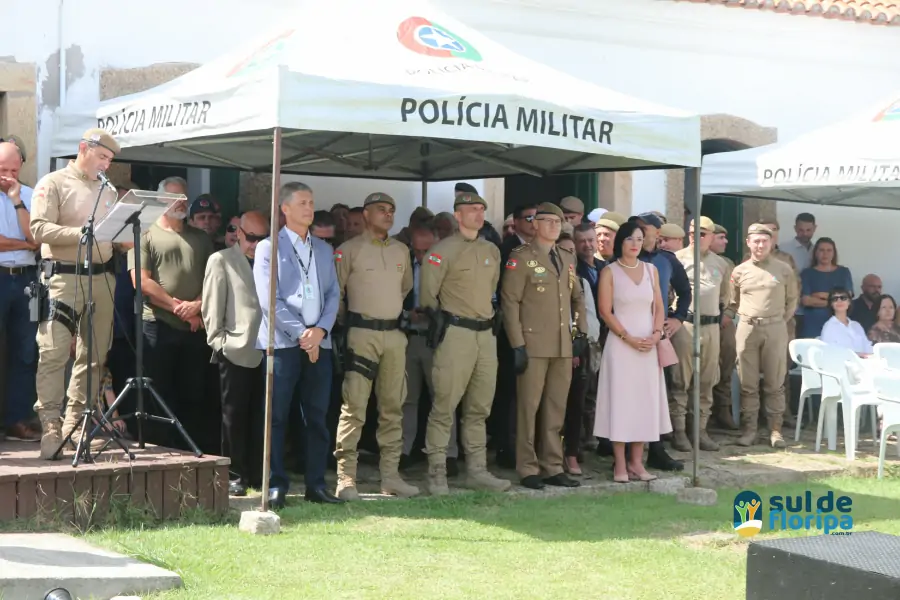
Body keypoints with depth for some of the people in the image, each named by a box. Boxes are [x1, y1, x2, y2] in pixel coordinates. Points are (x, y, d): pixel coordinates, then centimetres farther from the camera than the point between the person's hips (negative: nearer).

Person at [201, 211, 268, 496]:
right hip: (236, 351, -3)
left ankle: (257, 473, 10)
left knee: (260, 416, 3)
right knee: (235, 415, 2)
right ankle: (235, 475, 7)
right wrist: (218, 340, -4)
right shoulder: (221, 261, 5)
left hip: (265, 351, 3)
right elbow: (211, 307, 2)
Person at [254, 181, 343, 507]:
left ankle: (316, 483, 10)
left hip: (318, 342, 4)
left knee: (317, 416, 5)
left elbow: (333, 294, 11)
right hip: (283, 342, -4)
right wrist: (300, 333, -12)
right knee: (276, 416, -3)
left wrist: (320, 330, -6)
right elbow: (269, 299, -7)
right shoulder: (269, 247, 2)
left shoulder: (324, 250, 17)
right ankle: (276, 484, 2)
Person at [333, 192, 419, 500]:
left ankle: (390, 476, 14)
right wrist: (342, 324, 1)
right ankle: (345, 478, -8)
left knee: (393, 407, 8)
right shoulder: (349, 250, -3)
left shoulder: (401, 250, 13)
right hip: (361, 333, -6)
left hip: (394, 333, 6)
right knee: (354, 407, -9)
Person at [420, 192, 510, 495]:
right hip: (455, 334, -7)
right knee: (444, 406, -6)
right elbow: (427, 293, -5)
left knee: (479, 408, 11)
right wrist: (440, 320, 2)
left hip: (486, 334, 7)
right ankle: (437, 473, -3)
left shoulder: (492, 251, 14)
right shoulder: (443, 250, -7)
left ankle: (477, 470, 17)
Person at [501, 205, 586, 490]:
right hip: (534, 346, -6)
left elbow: (577, 296, 23)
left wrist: (582, 331, 11)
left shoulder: (567, 258, 15)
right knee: (529, 408, -2)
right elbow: (509, 302, -8)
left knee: (557, 410, 8)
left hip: (564, 346, 6)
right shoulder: (521, 258, -4)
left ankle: (553, 467, 15)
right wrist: (518, 345, -13)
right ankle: (528, 470, 5)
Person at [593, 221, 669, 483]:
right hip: (621, 344, -4)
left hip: (648, 346, 4)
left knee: (645, 401, 4)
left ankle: (636, 462, 10)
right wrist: (628, 338, -14)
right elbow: (605, 311, -6)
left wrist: (656, 334, -6)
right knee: (621, 401, -4)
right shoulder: (609, 272, -2)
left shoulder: (651, 270, 10)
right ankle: (620, 464, 1)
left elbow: (659, 307, 11)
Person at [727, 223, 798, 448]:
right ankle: (749, 429, 8)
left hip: (775, 328, -1)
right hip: (747, 328, 1)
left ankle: (775, 429, 7)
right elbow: (733, 303, 15)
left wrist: (781, 320, 6)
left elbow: (792, 299, 12)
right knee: (747, 383, 3)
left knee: (775, 383, 2)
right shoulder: (739, 271, 6)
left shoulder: (784, 269, 3)